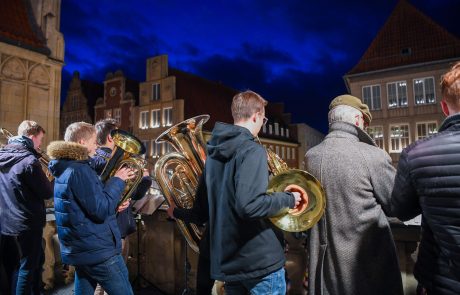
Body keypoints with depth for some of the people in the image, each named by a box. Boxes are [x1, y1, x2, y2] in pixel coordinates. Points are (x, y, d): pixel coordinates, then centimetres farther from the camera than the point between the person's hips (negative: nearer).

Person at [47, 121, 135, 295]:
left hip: (79, 249, 10)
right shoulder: (79, 170, -20)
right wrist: (117, 180, -14)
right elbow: (101, 210, -24)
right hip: (98, 250, -9)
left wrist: (114, 204, 7)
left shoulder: (64, 168, 10)